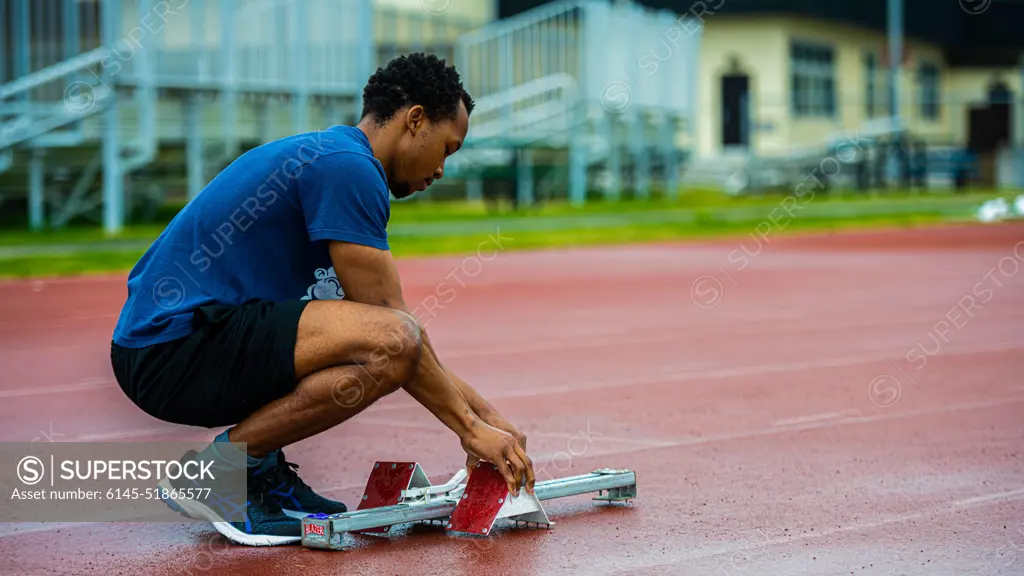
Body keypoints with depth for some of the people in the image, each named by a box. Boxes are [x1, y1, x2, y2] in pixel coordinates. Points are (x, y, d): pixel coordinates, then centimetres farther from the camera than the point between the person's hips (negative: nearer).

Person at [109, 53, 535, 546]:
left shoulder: (328, 156, 19)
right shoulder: (346, 165, -12)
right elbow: (391, 329, -13)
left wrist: (484, 413, 20)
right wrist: (470, 429, -5)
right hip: (173, 351, -11)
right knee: (389, 342, -24)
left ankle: (262, 468, 11)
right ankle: (225, 464, -10)